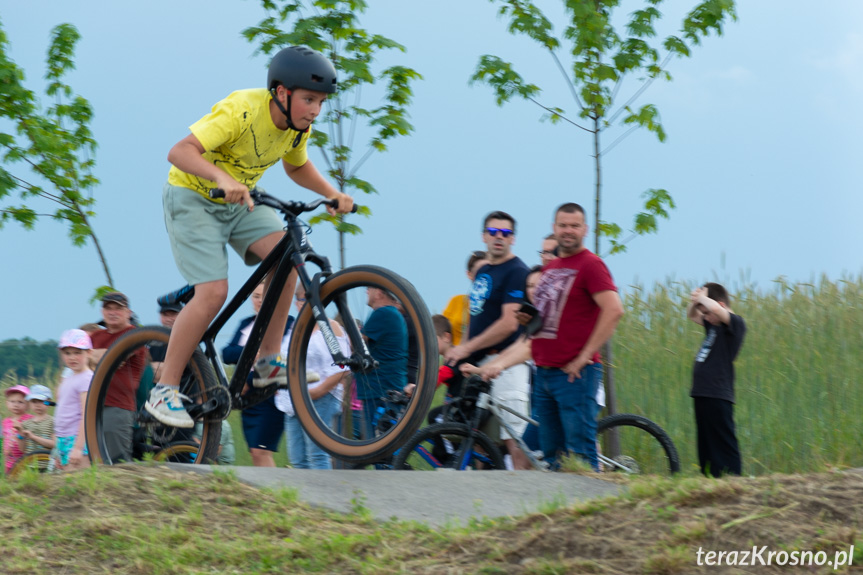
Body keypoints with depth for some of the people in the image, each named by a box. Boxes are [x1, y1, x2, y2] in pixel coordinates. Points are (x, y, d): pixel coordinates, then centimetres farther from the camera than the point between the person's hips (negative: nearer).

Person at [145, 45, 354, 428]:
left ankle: (268, 363, -8)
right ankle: (164, 391, -9)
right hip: (192, 198, -7)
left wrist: (333, 194, -4)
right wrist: (223, 179, -56)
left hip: (238, 201, 7)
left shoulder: (298, 126, -8)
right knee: (213, 292, -20)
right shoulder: (241, 111, -31)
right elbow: (179, 152, -39)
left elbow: (297, 167, 14)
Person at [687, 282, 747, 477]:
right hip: (703, 394, 9)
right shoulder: (713, 325, 16)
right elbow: (692, 315, 32)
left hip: (718, 397, -9)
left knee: (724, 445, -11)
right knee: (706, 447, 11)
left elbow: (716, 309, -28)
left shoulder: (735, 324, -9)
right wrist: (694, 301, 10)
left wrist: (702, 297, -8)